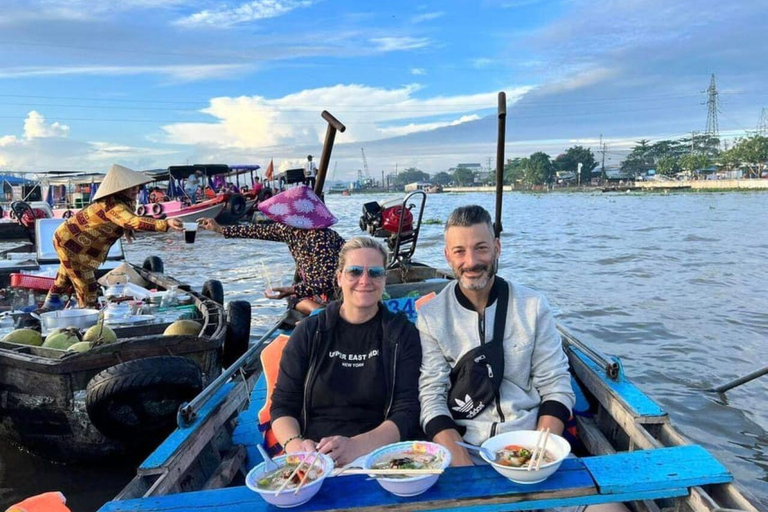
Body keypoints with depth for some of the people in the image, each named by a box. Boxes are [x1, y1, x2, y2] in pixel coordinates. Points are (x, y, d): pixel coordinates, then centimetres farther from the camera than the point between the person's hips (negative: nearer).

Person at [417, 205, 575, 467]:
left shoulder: (534, 305, 3)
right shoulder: (430, 317, 0)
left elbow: (556, 387, 2)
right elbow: (431, 397, -6)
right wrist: (464, 466, -19)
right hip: (463, 444, -1)